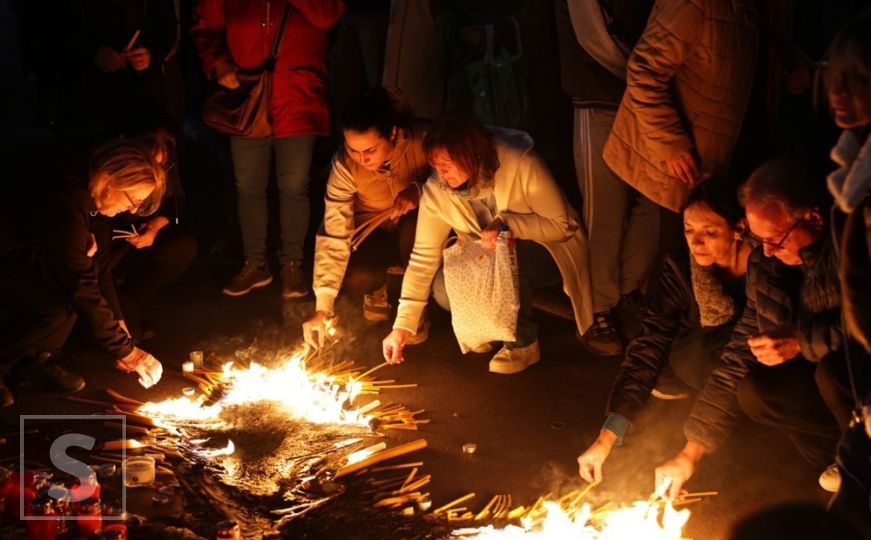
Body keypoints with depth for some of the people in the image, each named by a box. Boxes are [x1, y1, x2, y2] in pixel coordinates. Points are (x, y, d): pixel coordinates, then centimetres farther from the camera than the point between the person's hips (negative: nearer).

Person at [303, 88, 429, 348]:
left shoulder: (421, 143, -25)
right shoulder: (344, 164, -24)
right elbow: (334, 233, -25)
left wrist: (418, 192, -36)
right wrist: (322, 308, -29)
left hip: (414, 236, 0)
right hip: (373, 237, 0)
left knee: (416, 224, -35)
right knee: (356, 275, -31)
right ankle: (377, 290, 10)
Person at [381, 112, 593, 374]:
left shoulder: (522, 165, -27)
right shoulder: (435, 191, -15)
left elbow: (563, 225, -19)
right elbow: (423, 257, -11)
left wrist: (507, 224, -34)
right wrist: (403, 325, -15)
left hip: (544, 251, -4)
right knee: (444, 291, -23)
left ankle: (524, 342, -11)